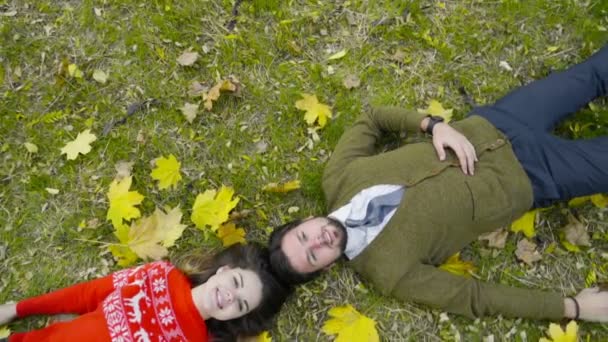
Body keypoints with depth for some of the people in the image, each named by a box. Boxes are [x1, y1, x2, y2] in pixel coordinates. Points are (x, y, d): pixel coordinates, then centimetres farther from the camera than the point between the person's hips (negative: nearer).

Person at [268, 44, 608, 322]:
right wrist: (572, 307, -16)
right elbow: (475, 296, -17)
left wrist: (433, 124, -21)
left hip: (485, 128, 3)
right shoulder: (388, 269, -22)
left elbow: (373, 119, -4)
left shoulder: (337, 177, -16)